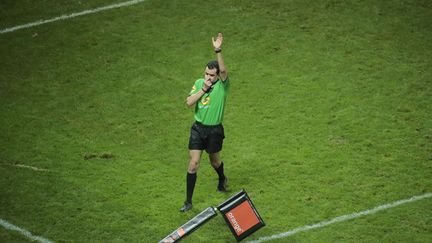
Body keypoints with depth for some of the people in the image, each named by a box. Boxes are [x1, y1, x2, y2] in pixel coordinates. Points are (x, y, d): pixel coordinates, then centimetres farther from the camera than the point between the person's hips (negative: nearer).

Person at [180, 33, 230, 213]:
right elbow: (189, 102, -8)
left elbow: (223, 70, -34)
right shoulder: (199, 83, 0)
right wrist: (203, 88, -18)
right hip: (198, 128, 2)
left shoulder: (222, 85, -12)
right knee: (193, 164, -4)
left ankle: (222, 179, 54)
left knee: (214, 161, 18)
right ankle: (188, 202, 2)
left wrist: (218, 51, -46)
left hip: (214, 130, -2)